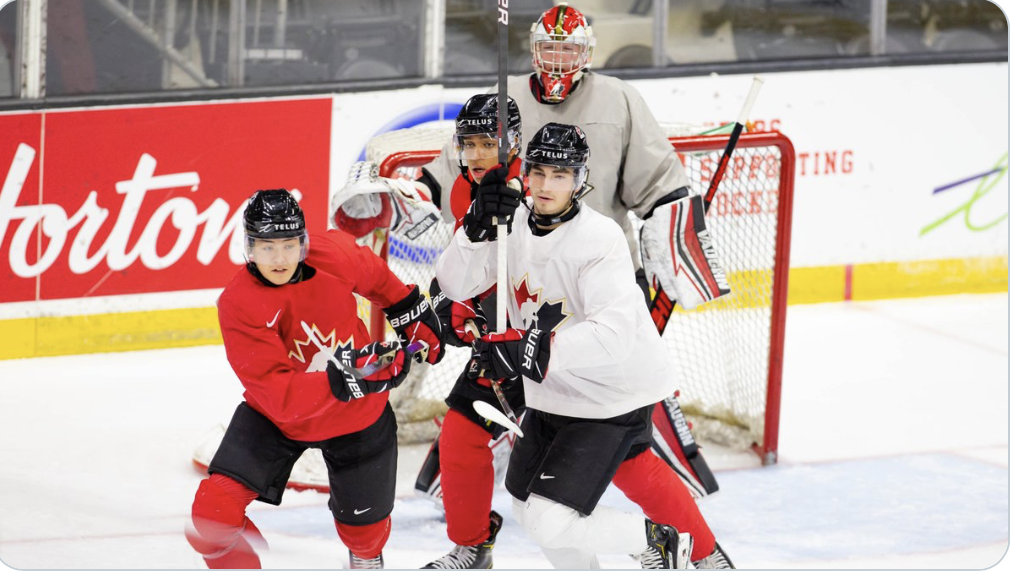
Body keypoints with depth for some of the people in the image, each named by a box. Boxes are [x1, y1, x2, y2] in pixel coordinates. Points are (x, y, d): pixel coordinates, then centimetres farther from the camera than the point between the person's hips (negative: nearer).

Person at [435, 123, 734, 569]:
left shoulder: (599, 239, -24)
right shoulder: (513, 223, -3)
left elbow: (614, 334, -35)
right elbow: (456, 285, -3)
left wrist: (531, 351, -41)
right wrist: (475, 230, -21)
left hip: (611, 401, -8)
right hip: (553, 395, 8)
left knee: (550, 522, -14)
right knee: (527, 510, 18)